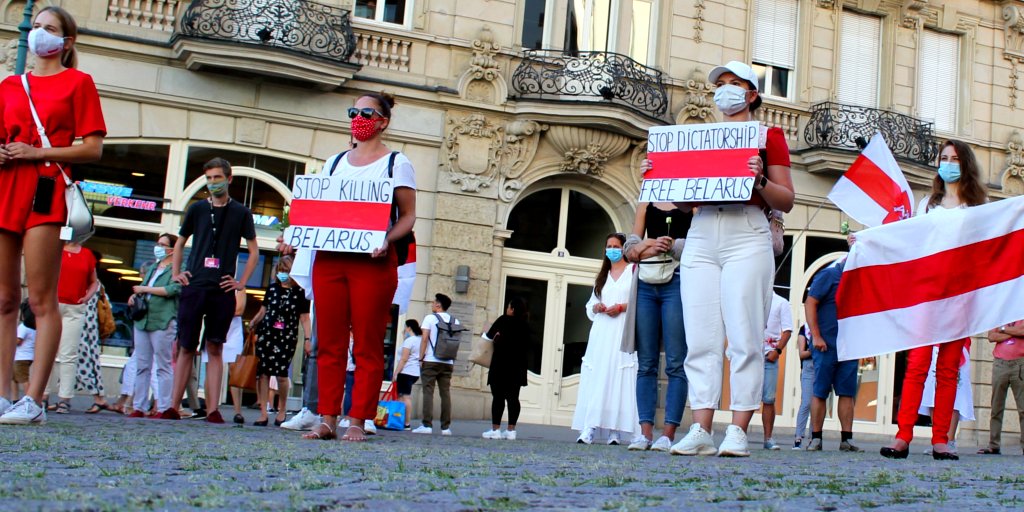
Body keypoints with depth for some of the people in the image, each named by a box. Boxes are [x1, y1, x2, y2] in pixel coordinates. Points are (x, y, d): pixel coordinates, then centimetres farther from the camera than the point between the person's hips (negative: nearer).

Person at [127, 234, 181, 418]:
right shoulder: (152, 268, 23)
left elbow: (173, 289, -16)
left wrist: (144, 289, -9)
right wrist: (135, 296, 8)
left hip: (163, 322, -7)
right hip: (142, 320, 8)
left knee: (163, 367, -4)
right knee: (142, 366, 7)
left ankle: (164, 408, -2)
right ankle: (139, 407, 9)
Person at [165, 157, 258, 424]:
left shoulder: (241, 213, 7)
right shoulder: (197, 209, 11)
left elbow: (254, 250, 10)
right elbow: (180, 242, 21)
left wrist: (242, 282, 1)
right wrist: (176, 273, 9)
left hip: (222, 291, -1)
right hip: (193, 288, 1)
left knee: (215, 349, -1)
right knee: (186, 348, 1)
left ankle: (213, 410, -3)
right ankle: (173, 407, 2)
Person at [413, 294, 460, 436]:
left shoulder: (430, 318, -1)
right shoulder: (455, 321, 11)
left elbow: (424, 339, -7)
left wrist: (421, 358, -3)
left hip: (430, 361, -4)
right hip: (448, 362, 4)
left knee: (428, 392, -4)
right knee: (445, 393, 4)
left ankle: (427, 425, -10)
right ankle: (446, 427, 2)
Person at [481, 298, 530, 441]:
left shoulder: (504, 320, -7)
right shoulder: (525, 326, 9)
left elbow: (488, 336, -2)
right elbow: (526, 344, 14)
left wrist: (495, 339, 17)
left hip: (501, 365, -5)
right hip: (517, 367, 5)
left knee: (498, 397, -3)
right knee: (513, 398, 5)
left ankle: (495, 429, -5)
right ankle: (511, 430, 4)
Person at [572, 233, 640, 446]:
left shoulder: (634, 270, 6)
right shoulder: (602, 276, 24)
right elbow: (590, 305, 24)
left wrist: (622, 307, -15)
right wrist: (596, 307, 2)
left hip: (623, 332, -5)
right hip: (601, 333, 5)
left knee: (619, 378, -11)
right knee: (596, 378, -5)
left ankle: (614, 430, -14)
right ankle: (589, 429, -11)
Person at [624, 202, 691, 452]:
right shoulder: (646, 201, 20)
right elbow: (631, 247, 16)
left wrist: (649, 245, -7)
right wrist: (649, 248, -7)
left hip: (676, 281, -4)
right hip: (645, 283, 4)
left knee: (676, 363, -7)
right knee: (646, 363, 0)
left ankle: (668, 433, -8)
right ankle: (645, 431, 0)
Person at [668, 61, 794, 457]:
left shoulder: (769, 136, 12)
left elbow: (787, 201, 4)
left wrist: (759, 181, -14)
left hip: (746, 239, -4)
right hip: (701, 238, 4)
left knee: (744, 338, -8)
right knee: (702, 338, -3)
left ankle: (737, 432, -7)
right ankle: (701, 431, -4)